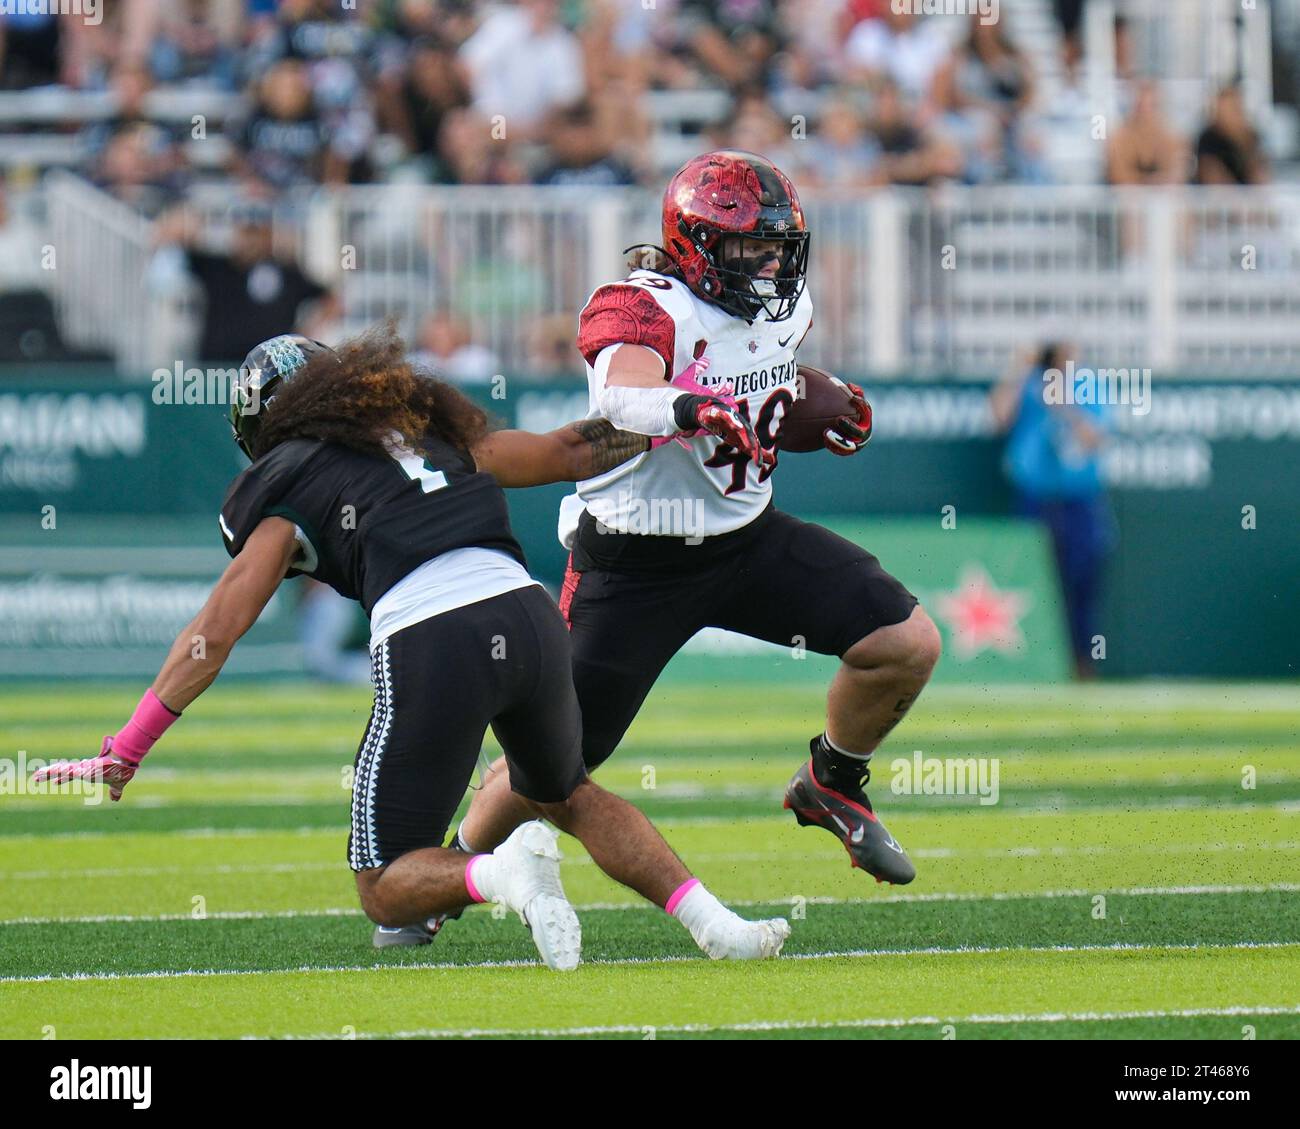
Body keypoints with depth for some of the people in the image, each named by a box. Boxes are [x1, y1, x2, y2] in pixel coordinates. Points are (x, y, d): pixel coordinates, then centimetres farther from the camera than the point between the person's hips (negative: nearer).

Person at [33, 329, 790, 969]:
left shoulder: (287, 489, 14)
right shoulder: (429, 429, 27)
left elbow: (215, 634, 8)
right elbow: (570, 453, 32)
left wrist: (124, 752, 10)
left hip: (428, 646, -5)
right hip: (527, 616, 5)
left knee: (386, 892, 10)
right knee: (566, 796, 33)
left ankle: (499, 872, -23)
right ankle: (707, 917, 10)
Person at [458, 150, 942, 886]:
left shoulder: (782, 304, 1)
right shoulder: (644, 308, -23)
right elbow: (620, 394, -45)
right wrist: (689, 408, -66)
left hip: (749, 537, 6)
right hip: (635, 564, -6)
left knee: (909, 645, -7)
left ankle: (832, 789, 18)